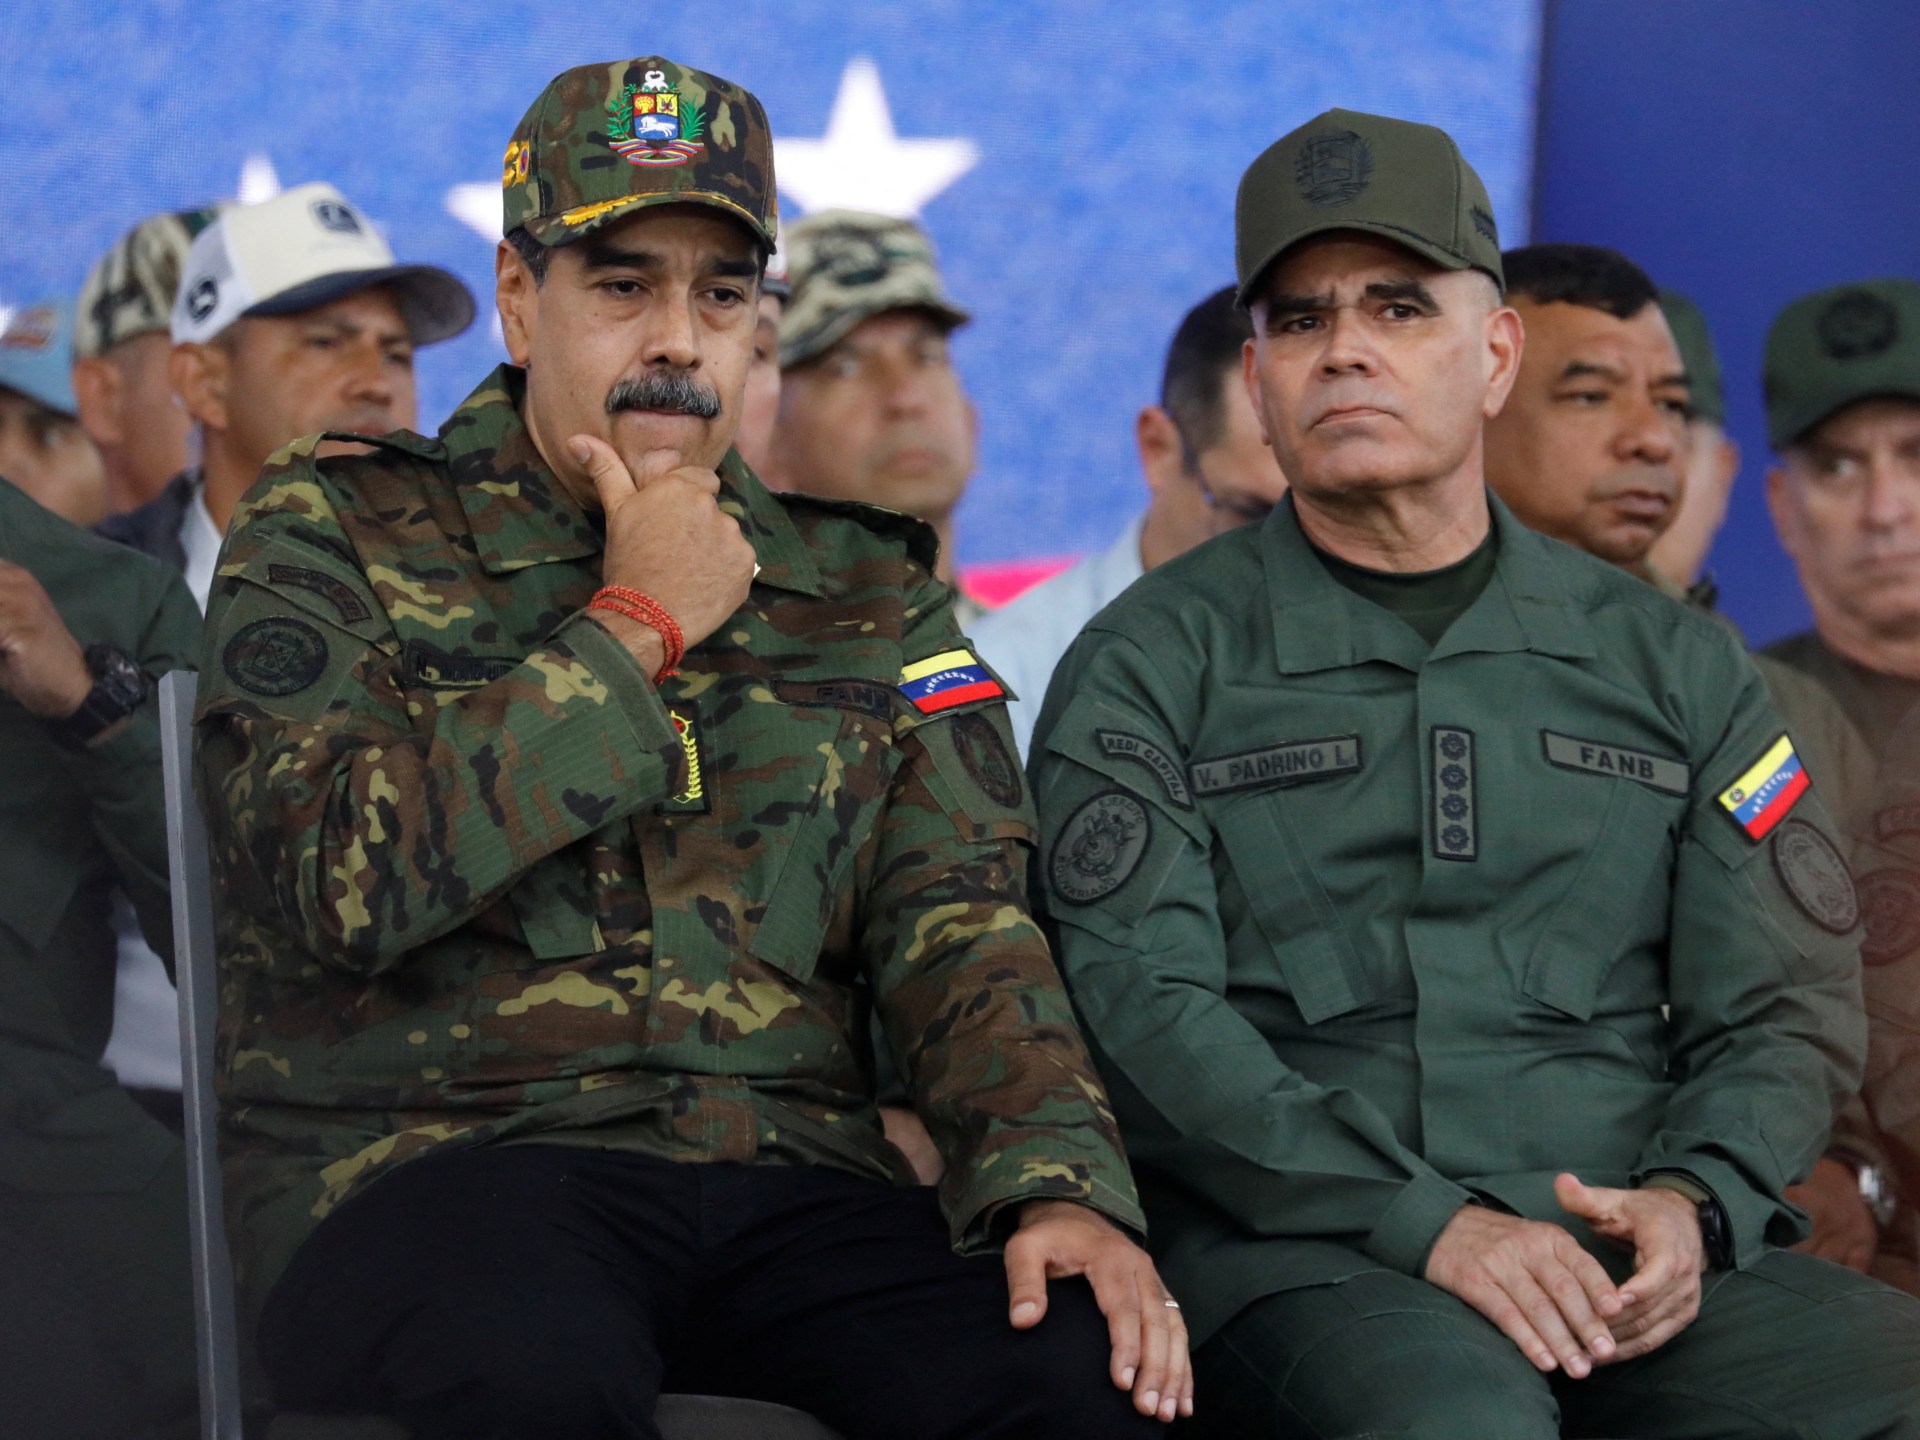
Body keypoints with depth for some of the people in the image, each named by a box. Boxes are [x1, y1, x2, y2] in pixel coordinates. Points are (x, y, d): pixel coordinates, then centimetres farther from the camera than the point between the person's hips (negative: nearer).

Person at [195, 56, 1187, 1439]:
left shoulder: (862, 589, 18)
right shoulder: (337, 534, 8)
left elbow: (960, 922, 7)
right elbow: (338, 880, -9)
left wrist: (1058, 1177, -12)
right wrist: (635, 628, -3)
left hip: (788, 1169, 3)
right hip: (435, 1157, -3)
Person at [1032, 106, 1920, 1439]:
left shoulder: (1675, 663, 18)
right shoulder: (1151, 667, 8)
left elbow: (1783, 1006, 15)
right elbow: (1141, 1005, -5)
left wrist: (1695, 1204, -8)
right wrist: (1427, 1225, -17)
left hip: (1634, 1253, 4)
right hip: (1304, 1253, -3)